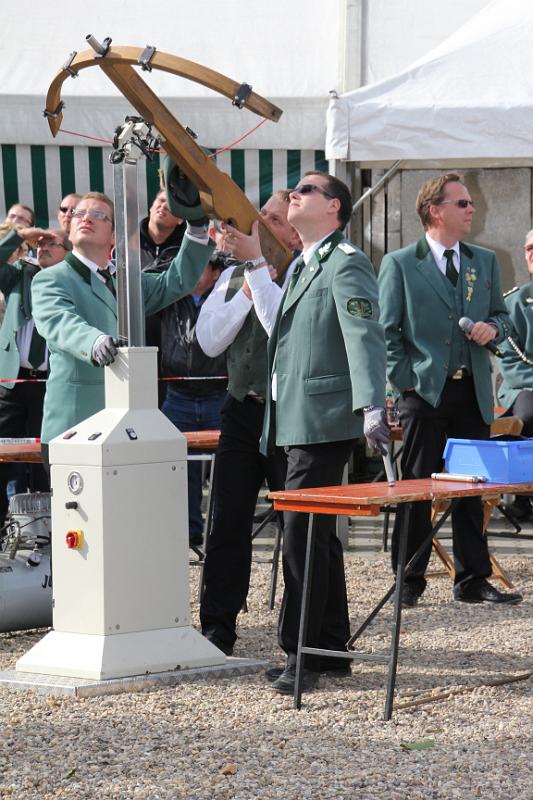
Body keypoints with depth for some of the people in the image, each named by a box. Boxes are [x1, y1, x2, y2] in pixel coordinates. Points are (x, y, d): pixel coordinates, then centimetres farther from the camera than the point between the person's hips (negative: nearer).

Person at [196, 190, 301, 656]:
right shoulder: (234, 276, 12)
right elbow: (209, 341, 4)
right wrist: (247, 288, -5)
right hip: (242, 408, 5)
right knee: (228, 521, 6)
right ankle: (217, 629, 12)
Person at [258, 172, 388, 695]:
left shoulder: (346, 264, -10)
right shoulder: (301, 267, 20)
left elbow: (364, 337, -22)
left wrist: (371, 406, -34)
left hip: (324, 423, -10)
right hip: (297, 422, 10)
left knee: (301, 537, -11)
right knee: (317, 537, 14)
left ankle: (301, 655, -7)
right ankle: (331, 650, 22)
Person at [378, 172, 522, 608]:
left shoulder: (485, 261, 12)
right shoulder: (399, 264, -1)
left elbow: (501, 315, 19)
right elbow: (385, 330, -1)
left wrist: (493, 328, -4)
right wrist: (405, 379, -9)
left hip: (473, 392, 4)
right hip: (425, 391, -4)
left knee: (472, 489, 7)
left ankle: (473, 580, 14)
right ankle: (409, 582, 8)